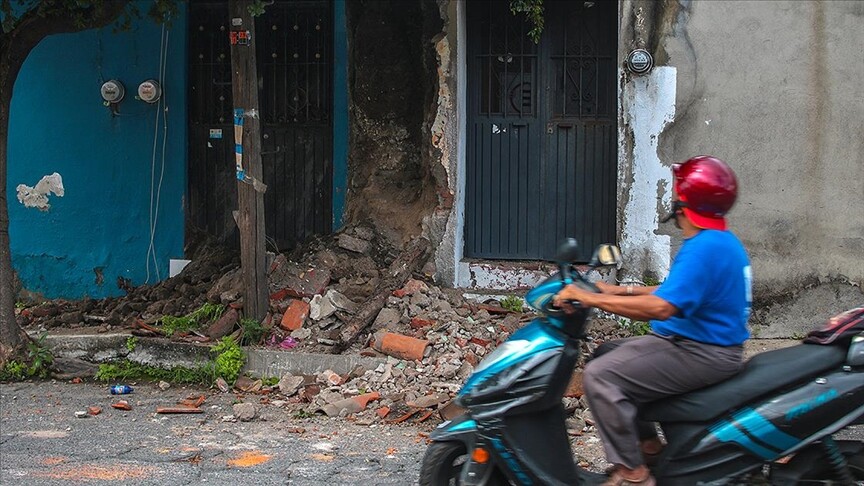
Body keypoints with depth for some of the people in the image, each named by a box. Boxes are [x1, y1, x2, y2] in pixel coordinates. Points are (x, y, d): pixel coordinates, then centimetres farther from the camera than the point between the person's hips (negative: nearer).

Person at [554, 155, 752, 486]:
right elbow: (679, 291, 21)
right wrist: (621, 291, 16)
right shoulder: (723, 241, 12)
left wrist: (592, 299, -27)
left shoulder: (704, 248, -22)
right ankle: (647, 444, 20)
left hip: (703, 354, -11)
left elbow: (661, 307, -32)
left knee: (600, 376, -19)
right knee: (608, 354, 18)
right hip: (704, 343, 11)